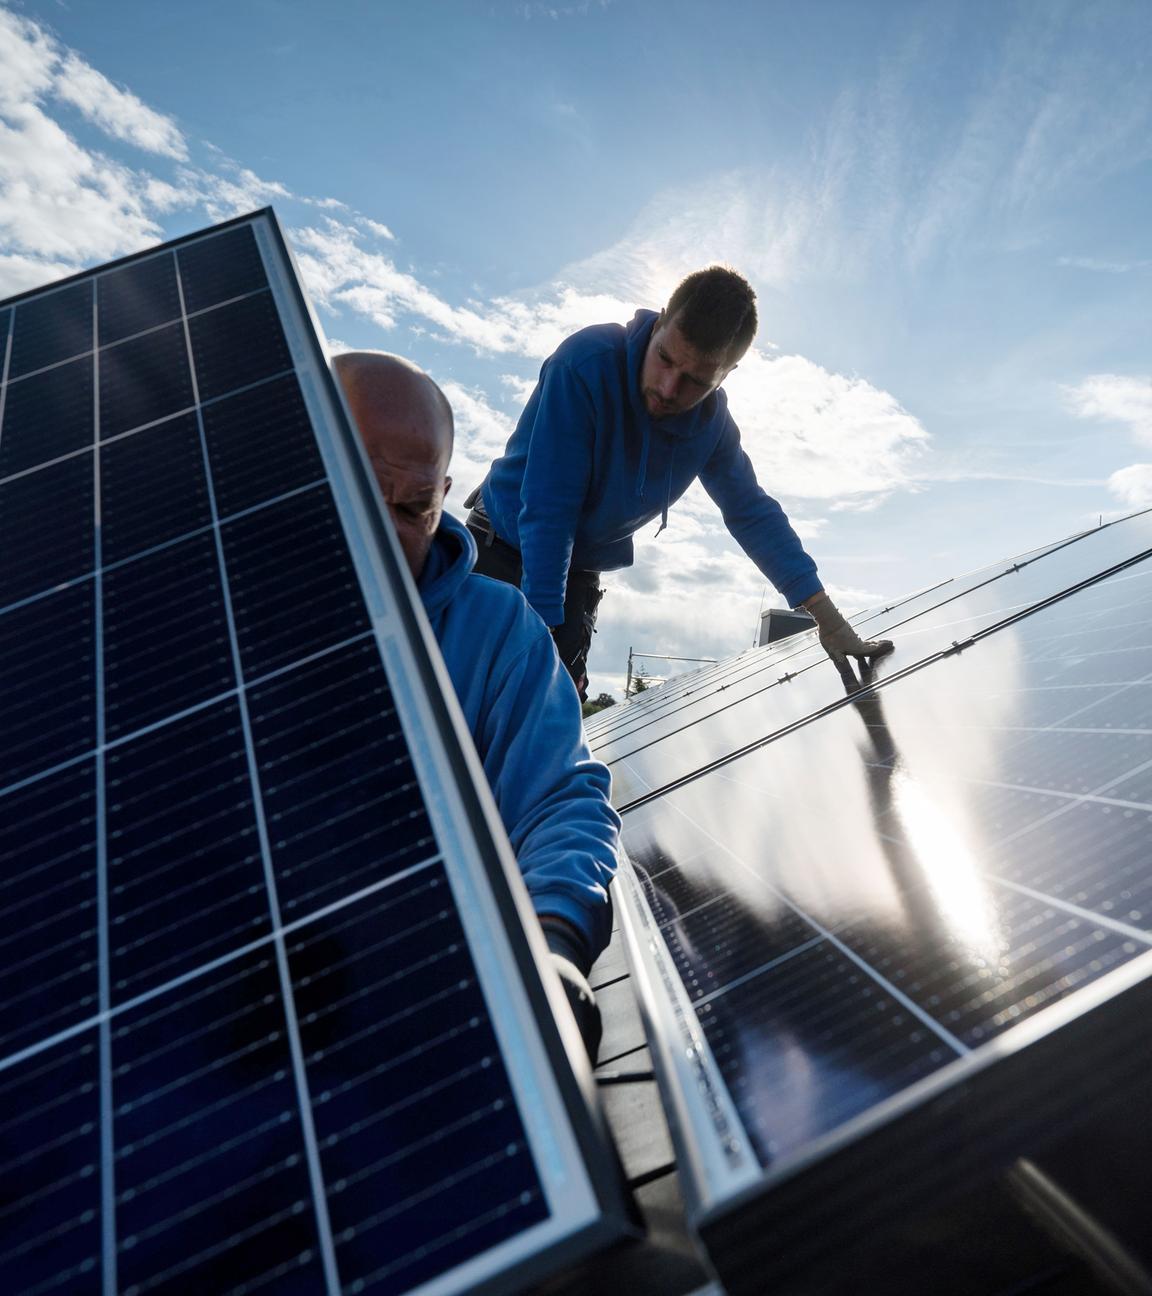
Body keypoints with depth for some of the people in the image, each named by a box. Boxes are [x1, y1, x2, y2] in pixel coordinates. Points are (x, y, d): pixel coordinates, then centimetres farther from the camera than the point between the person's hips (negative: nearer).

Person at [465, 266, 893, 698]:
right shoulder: (587, 363, -29)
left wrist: (827, 617, -9)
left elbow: (752, 512, -3)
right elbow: (547, 509, -30)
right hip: (503, 545, -4)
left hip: (576, 572, 4)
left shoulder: (712, 420, -12)